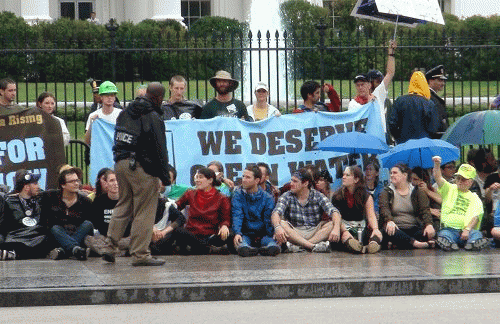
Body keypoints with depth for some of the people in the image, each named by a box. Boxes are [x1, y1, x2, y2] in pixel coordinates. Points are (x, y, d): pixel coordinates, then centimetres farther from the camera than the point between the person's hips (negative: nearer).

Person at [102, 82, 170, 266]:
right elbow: (159, 149, -12)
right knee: (144, 212, -1)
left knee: (122, 207, 17)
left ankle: (110, 248, 12)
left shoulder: (125, 113, 11)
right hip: (141, 168, -7)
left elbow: (117, 140, 16)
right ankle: (140, 254, 0)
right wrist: (165, 176, -7)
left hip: (120, 164, 7)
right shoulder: (152, 117, -12)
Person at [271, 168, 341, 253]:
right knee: (282, 224, -29)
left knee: (332, 224, -24)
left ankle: (299, 246, -36)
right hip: (294, 233, 0)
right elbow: (276, 213, -17)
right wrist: (277, 227, -40)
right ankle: (313, 246, -40)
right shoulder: (287, 196, 0)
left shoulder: (318, 196, 0)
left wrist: (336, 229, -36)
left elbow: (333, 212, -14)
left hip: (315, 232, 0)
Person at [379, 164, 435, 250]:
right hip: (396, 228, -1)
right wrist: (389, 221, -28)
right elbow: (384, 208, -4)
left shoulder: (417, 191, 14)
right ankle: (416, 243, -53)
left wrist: (429, 224, -22)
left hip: (414, 228, 1)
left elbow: (425, 210, 0)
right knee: (388, 231, -37)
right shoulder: (387, 192, 15)